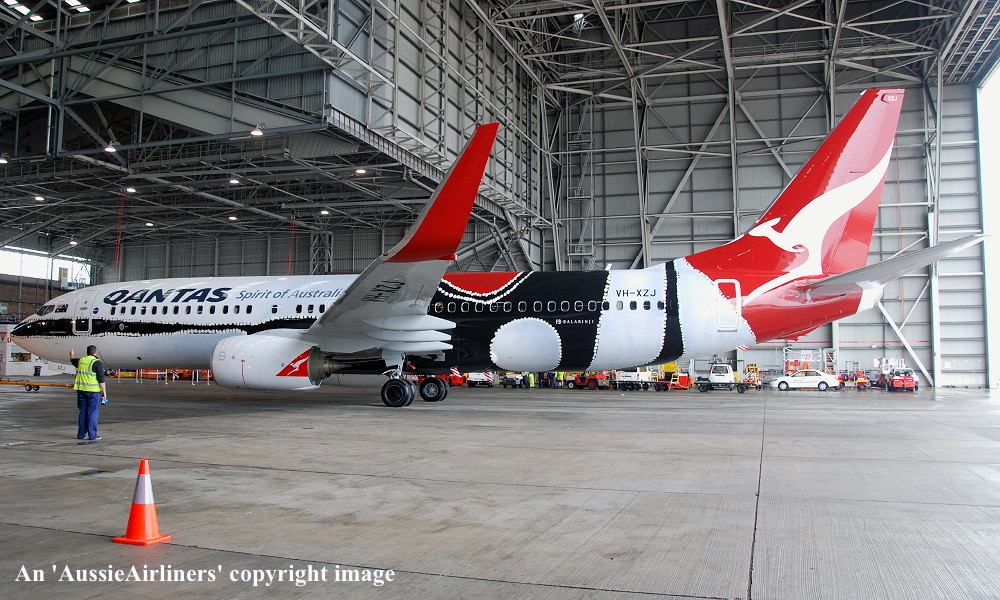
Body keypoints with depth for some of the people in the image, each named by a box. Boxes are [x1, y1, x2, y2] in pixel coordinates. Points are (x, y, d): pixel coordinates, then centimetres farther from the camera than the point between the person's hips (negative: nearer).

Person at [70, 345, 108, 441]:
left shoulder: (81, 361, 9)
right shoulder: (97, 363, -11)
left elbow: (73, 360, 35)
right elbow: (101, 379, -14)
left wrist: (72, 354, 58)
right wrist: (104, 392, -9)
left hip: (81, 390, 6)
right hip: (93, 391, -6)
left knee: (83, 412, 13)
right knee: (92, 413, -2)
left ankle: (81, 434, 18)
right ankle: (92, 435, -1)